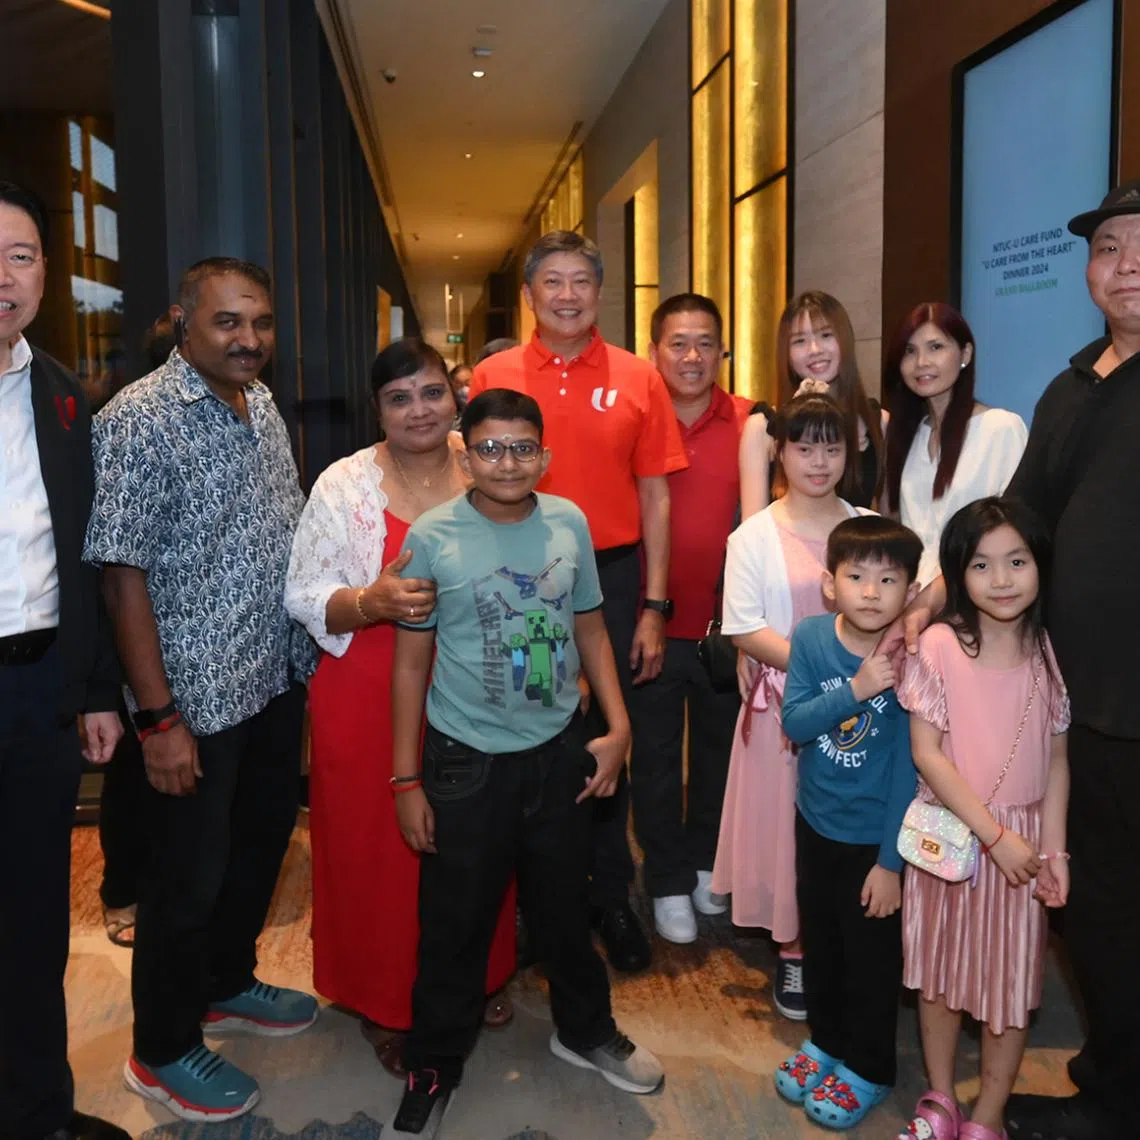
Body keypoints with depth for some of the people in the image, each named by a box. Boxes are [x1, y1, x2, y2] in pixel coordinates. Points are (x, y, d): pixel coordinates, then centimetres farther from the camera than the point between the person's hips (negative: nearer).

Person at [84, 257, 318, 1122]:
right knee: (190, 875, 8)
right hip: (200, 695, -7)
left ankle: (228, 984, 46)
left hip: (279, 679, 7)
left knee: (261, 843, 22)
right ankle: (163, 1051, 30)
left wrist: (307, 652, 9)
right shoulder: (140, 421, -17)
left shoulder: (264, 407, 6)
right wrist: (158, 719, -19)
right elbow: (123, 574, -18)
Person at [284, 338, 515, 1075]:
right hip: (370, 702, -2)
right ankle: (387, 1004, 27)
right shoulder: (344, 485, -3)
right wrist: (372, 603, -21)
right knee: (378, 849, 5)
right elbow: (304, 597, -5)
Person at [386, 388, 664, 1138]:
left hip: (559, 749, 3)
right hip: (466, 760, -2)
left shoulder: (570, 523, -4)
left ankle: (586, 1031, 45)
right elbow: (411, 664, -6)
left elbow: (590, 630, 7)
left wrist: (618, 726, -1)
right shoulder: (432, 537, -11)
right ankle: (435, 1068, 32)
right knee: (456, 924, 10)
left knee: (566, 905, 20)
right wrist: (406, 779, -6)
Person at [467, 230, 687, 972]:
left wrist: (655, 607, -3)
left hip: (611, 579, 0)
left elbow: (655, 499, 2)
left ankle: (612, 897, 27)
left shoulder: (638, 379, 1)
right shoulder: (493, 377, 1)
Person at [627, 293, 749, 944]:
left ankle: (707, 865, 40)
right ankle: (669, 884, 28)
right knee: (656, 757, 11)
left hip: (727, 622, 2)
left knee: (719, 749, 18)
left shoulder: (750, 424, -5)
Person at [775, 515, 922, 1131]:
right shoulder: (811, 637, -12)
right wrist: (854, 691, -32)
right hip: (816, 824, 4)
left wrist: (891, 859, -13)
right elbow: (794, 723, -16)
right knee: (819, 941, 22)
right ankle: (825, 1040, 46)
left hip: (874, 836, -3)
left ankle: (867, 1069, 36)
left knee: (872, 957, 14)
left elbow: (907, 768, -16)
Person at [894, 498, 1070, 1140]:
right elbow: (926, 753, -12)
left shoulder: (1051, 654, -4)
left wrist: (1053, 848, -5)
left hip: (1023, 837, 1)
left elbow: (1058, 761, 2)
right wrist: (994, 833, -15)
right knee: (941, 973, 14)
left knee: (1012, 979, 10)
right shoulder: (938, 647, -12)